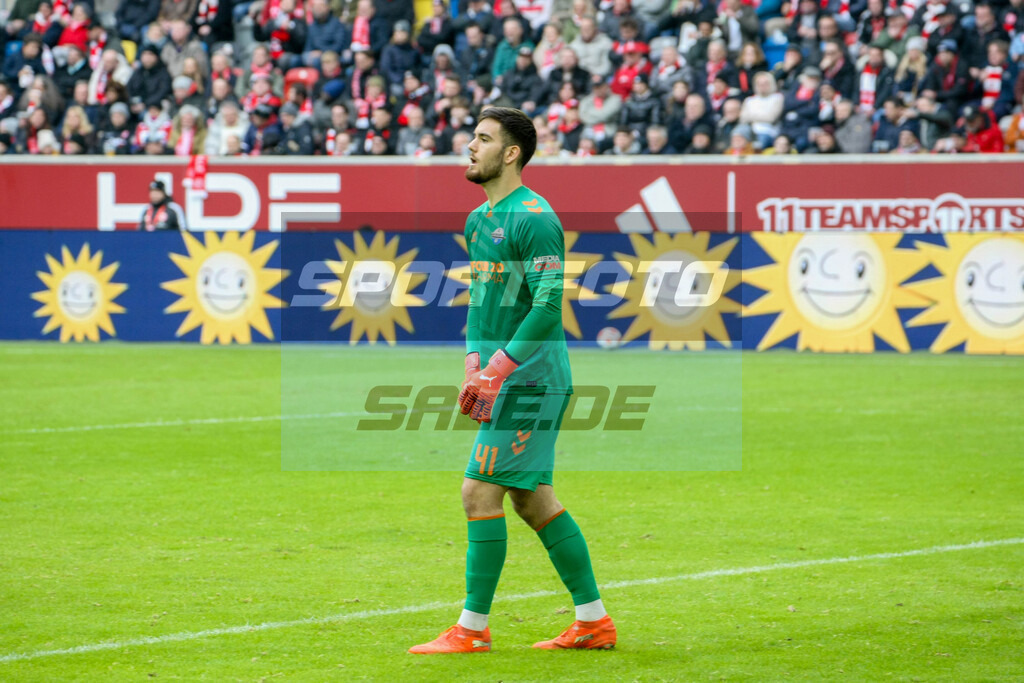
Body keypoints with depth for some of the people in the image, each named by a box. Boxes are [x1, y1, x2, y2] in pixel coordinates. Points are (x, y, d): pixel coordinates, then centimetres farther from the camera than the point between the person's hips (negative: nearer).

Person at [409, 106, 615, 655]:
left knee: (480, 492, -9)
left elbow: (548, 307, -20)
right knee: (530, 497, 12)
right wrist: (474, 367, 12)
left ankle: (472, 629, -4)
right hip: (509, 379, 10)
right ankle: (593, 620, 17)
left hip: (531, 378, -10)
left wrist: (498, 369, -21)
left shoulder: (532, 219, -14)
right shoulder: (479, 219, 15)